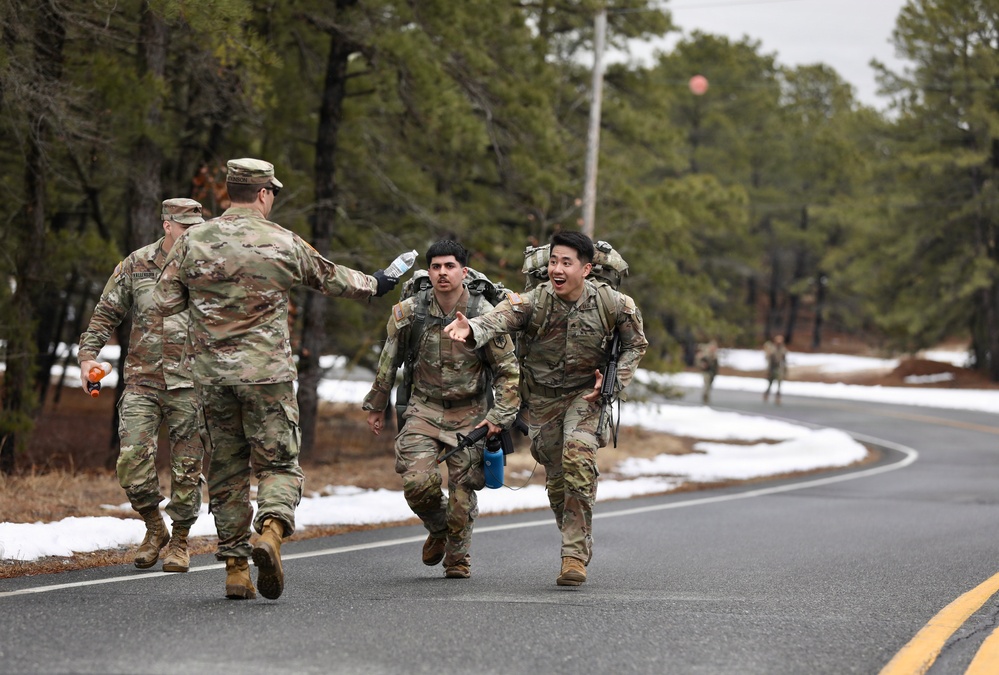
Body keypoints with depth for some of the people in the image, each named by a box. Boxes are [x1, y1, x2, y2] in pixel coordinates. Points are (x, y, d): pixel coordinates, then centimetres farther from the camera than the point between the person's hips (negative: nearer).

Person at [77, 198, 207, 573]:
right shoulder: (137, 265, 4)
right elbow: (106, 313, 10)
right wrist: (88, 354, -3)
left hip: (189, 386, -1)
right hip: (143, 382, 1)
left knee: (187, 468, 1)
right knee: (133, 462, -10)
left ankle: (179, 542, 17)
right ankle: (154, 529, 14)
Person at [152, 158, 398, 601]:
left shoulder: (192, 242, 1)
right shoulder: (283, 243, -1)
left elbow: (164, 302, 1)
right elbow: (331, 278, 14)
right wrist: (373, 285, 32)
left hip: (211, 373, 2)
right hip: (267, 372, -2)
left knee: (225, 469, 11)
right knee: (278, 463, 5)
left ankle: (235, 566, 10)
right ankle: (271, 531, -23)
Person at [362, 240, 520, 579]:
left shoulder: (485, 315, -10)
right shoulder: (409, 312, -6)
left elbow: (508, 370, -2)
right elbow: (388, 361, 9)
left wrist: (501, 415, -9)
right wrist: (376, 405, 15)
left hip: (470, 414, -1)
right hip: (425, 408, 1)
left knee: (462, 491, -1)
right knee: (417, 481, -16)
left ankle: (458, 557, 24)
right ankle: (438, 528, 17)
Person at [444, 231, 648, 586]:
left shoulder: (613, 304, -13)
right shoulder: (532, 302, -19)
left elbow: (636, 345, 5)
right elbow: (497, 320, -39)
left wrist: (615, 381, -9)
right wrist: (470, 328, -61)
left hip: (586, 393, -1)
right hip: (543, 397, 1)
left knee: (578, 457, -24)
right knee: (557, 477, 7)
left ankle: (574, 556, -20)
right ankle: (578, 543, 33)